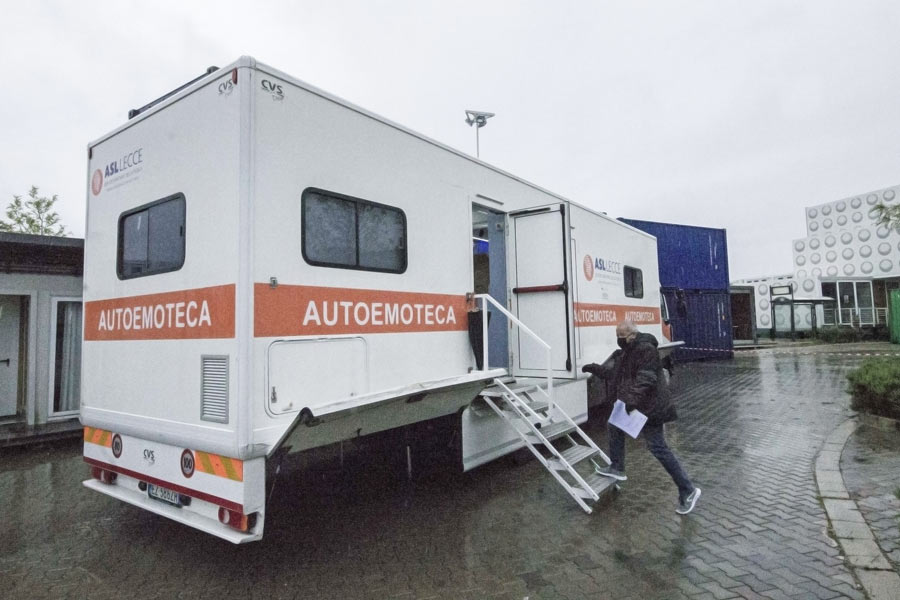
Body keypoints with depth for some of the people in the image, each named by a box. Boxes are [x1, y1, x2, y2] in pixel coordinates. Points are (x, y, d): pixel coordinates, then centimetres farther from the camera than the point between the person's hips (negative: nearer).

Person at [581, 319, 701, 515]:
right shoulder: (625, 352, 11)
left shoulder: (646, 350, -20)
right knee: (615, 426, 22)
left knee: (657, 447, -9)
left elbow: (646, 380, -29)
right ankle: (617, 468, 36)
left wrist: (632, 400, -35)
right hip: (632, 405, 11)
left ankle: (688, 490, 2)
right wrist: (593, 368, 21)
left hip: (649, 406, -10)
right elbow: (611, 372, 23)